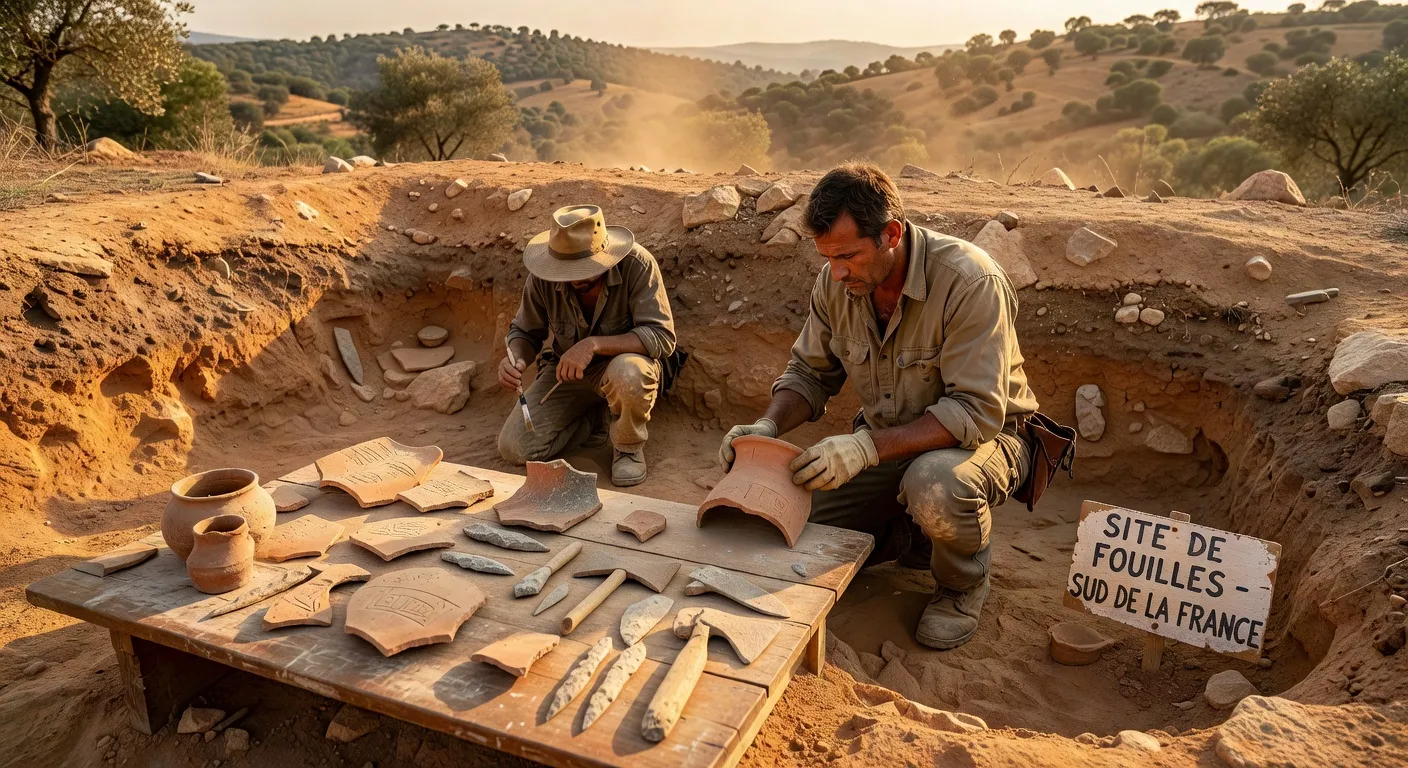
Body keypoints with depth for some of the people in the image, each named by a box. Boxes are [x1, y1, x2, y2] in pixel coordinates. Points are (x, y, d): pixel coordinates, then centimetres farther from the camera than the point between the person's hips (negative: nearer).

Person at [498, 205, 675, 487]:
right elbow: (526, 332, -1)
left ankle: (629, 445, -7)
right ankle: (593, 416, 14)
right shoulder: (543, 277, -18)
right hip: (565, 369, 3)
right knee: (513, 448, -11)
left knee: (628, 372, -40)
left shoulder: (637, 264, -27)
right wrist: (515, 359, -25)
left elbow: (662, 337, -30)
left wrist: (594, 344, -39)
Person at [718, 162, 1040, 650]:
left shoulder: (970, 281, -28)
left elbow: (976, 412, -31)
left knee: (935, 486, -40)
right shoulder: (835, 282, -9)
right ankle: (917, 536, 19)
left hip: (982, 437, -5)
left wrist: (868, 446, -39)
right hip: (887, 442, 6)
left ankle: (963, 585, -4)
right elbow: (810, 374, 3)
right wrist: (768, 426, -17)